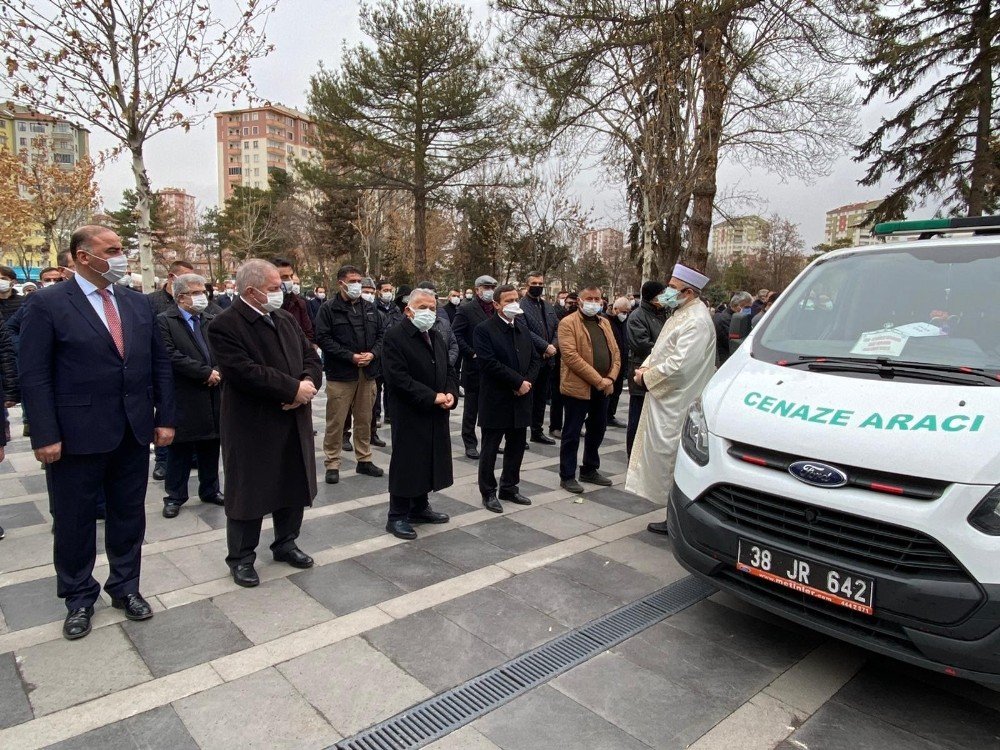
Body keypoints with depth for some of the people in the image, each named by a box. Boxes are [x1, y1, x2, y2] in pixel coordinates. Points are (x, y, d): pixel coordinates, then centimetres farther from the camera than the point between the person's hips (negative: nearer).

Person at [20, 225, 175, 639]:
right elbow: (34, 375, -9)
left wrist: (165, 418, 4)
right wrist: (46, 436, -14)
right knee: (75, 522, 11)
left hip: (135, 433, 4)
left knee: (129, 515, 15)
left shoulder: (139, 303, 7)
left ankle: (126, 587, 34)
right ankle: (79, 599, 31)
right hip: (77, 435, -4)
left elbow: (160, 364, 9)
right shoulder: (48, 304, -7)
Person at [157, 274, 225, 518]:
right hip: (183, 399, -4)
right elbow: (171, 356, -16)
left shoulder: (212, 321, 11)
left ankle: (210, 490, 28)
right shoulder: (165, 321, -5)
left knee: (210, 448, 14)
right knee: (179, 450, 7)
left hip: (212, 397, 5)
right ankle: (175, 496, 20)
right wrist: (206, 372, -16)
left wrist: (218, 372, -12)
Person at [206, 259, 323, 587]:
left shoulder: (287, 319, 8)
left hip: (294, 422, 7)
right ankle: (241, 558, 25)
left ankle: (285, 544, 36)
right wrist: (294, 388, -21)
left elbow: (310, 356, 9)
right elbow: (244, 372, -25)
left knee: (294, 486, 17)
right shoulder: (225, 326, -14)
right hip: (252, 427, -7)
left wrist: (309, 382, -13)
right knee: (248, 493, 7)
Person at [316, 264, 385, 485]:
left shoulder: (370, 309, 12)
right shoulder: (329, 309, -4)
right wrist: (351, 356, -17)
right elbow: (323, 338, -11)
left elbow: (381, 334, 12)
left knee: (364, 419, 13)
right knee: (336, 421, 0)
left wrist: (373, 353, -7)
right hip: (340, 373, -5)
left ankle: (364, 460, 25)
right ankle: (332, 464, 11)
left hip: (367, 373, 5)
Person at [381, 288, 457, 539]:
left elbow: (449, 370, 17)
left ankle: (420, 508, 31)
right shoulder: (395, 336, -12)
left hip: (435, 415, 8)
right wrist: (432, 397, -20)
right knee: (406, 463, 0)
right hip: (409, 414, -8)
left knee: (428, 461, 15)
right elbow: (398, 378, -20)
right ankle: (397, 516, 13)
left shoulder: (437, 336, 14)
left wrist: (450, 394, -4)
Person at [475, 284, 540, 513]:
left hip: (520, 399, 7)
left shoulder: (523, 329, 13)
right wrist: (518, 382, -18)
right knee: (490, 449, 5)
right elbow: (490, 363, -19)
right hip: (495, 400, -7)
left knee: (516, 447, 14)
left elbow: (535, 359, 12)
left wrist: (528, 381, -6)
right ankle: (488, 493, 17)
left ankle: (509, 487, 29)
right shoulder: (484, 329, -10)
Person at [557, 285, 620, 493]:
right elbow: (571, 356, -18)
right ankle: (567, 476, 13)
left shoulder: (605, 323, 14)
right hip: (578, 388, -7)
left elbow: (615, 352, 12)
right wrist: (598, 380, -18)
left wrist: (610, 378, -5)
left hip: (603, 388, 7)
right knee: (572, 434, 2)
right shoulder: (568, 323, -8)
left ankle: (590, 470, 32)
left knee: (597, 430, 16)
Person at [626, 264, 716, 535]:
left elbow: (679, 365, -26)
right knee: (665, 452, 15)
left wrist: (647, 376, -13)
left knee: (670, 455, -2)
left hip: (677, 404, -10)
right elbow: (661, 349, 20)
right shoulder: (681, 314, 13)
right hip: (665, 399, 10)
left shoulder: (696, 322, -19)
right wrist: (647, 367, 1)